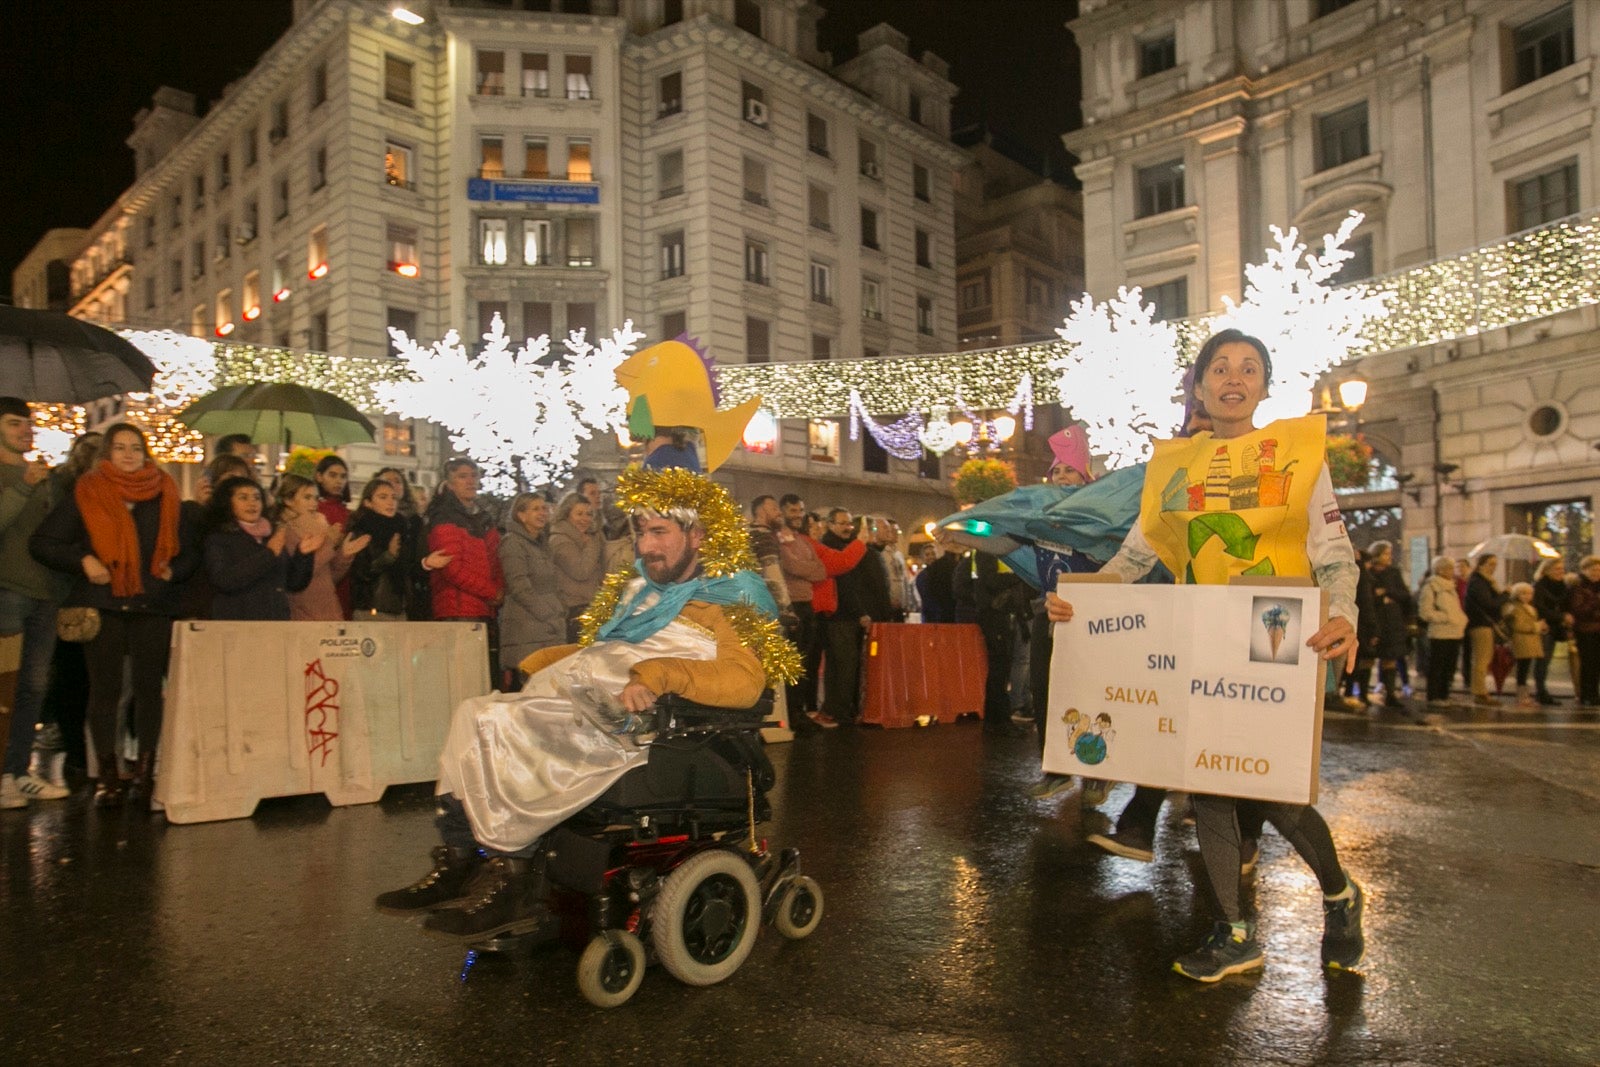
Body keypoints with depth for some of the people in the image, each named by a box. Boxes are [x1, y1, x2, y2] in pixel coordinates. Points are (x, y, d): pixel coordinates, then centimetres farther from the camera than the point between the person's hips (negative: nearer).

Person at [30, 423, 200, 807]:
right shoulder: (85, 494, 4)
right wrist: (82, 561, -10)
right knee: (105, 689, 2)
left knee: (149, 687, 2)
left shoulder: (163, 496, 9)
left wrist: (174, 571, -4)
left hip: (153, 606, 1)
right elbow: (41, 542, 3)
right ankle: (108, 775, 10)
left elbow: (190, 550, 14)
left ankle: (145, 771, 11)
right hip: (102, 606, -1)